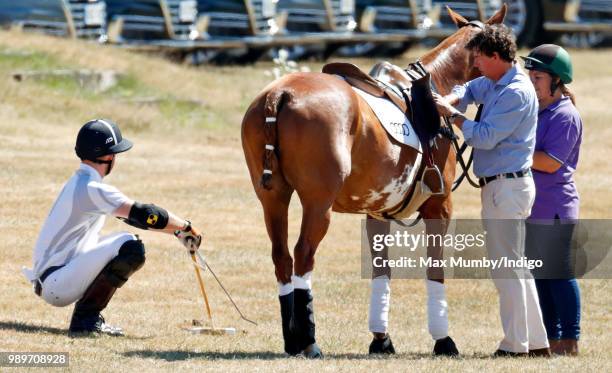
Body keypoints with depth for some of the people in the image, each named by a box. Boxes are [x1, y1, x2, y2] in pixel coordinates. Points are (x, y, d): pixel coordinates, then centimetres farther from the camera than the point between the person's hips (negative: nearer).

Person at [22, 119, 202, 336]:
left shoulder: (79, 182, 16)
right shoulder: (91, 189, -16)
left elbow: (131, 215, 18)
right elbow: (143, 214, -20)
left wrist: (177, 230, 13)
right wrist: (185, 227, -7)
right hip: (55, 284, -10)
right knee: (129, 246, -19)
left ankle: (88, 317, 10)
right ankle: (85, 319, -13)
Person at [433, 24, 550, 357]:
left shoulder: (516, 93, -19)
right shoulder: (494, 84, 10)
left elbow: (485, 137, -22)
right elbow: (470, 89, 27)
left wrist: (452, 115, -10)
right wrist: (452, 98, 4)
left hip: (506, 186, -10)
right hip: (499, 185, 10)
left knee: (506, 268, -6)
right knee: (517, 266, 15)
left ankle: (516, 345, -2)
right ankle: (536, 342, 20)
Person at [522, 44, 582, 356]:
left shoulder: (565, 116, -12)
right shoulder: (534, 111, 16)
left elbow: (551, 162, -19)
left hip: (554, 210, -9)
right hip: (531, 209, 9)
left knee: (558, 274, -5)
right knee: (539, 275, 12)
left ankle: (570, 340, -1)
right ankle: (551, 338, 19)